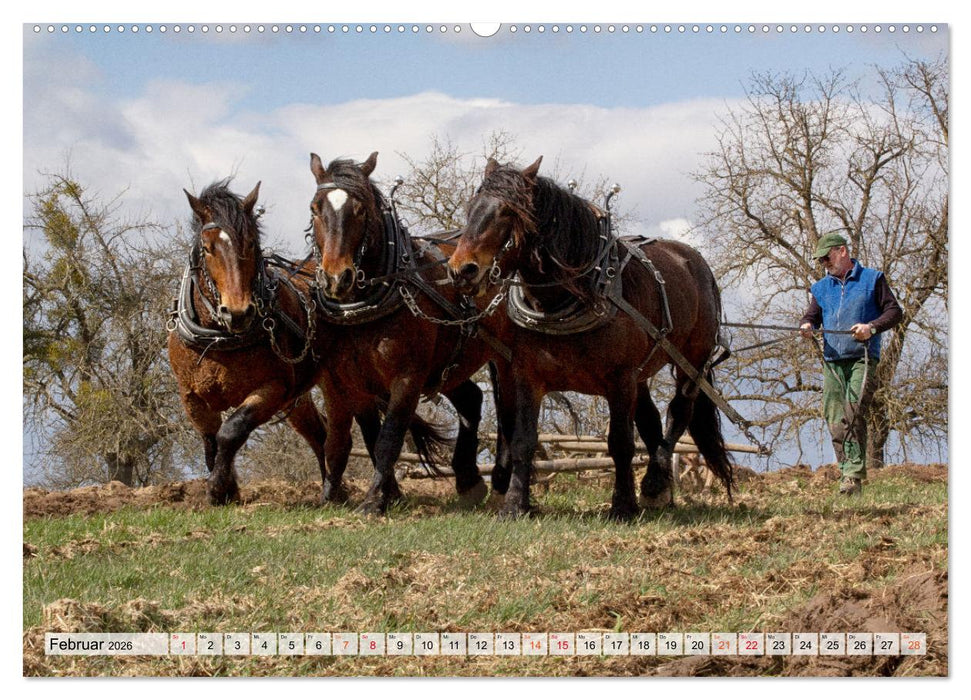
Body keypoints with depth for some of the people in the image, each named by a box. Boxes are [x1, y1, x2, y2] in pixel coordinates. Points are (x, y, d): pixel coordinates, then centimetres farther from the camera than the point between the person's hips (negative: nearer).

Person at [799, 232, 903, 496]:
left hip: (862, 358, -5)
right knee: (835, 419, -3)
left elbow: (894, 311, 6)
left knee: (853, 413, -20)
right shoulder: (821, 288, 22)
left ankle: (853, 475, -24)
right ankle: (848, 473, 3)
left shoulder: (872, 279, 8)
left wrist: (872, 327, -12)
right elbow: (812, 316, 16)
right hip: (832, 361, 5)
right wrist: (807, 326, -9)